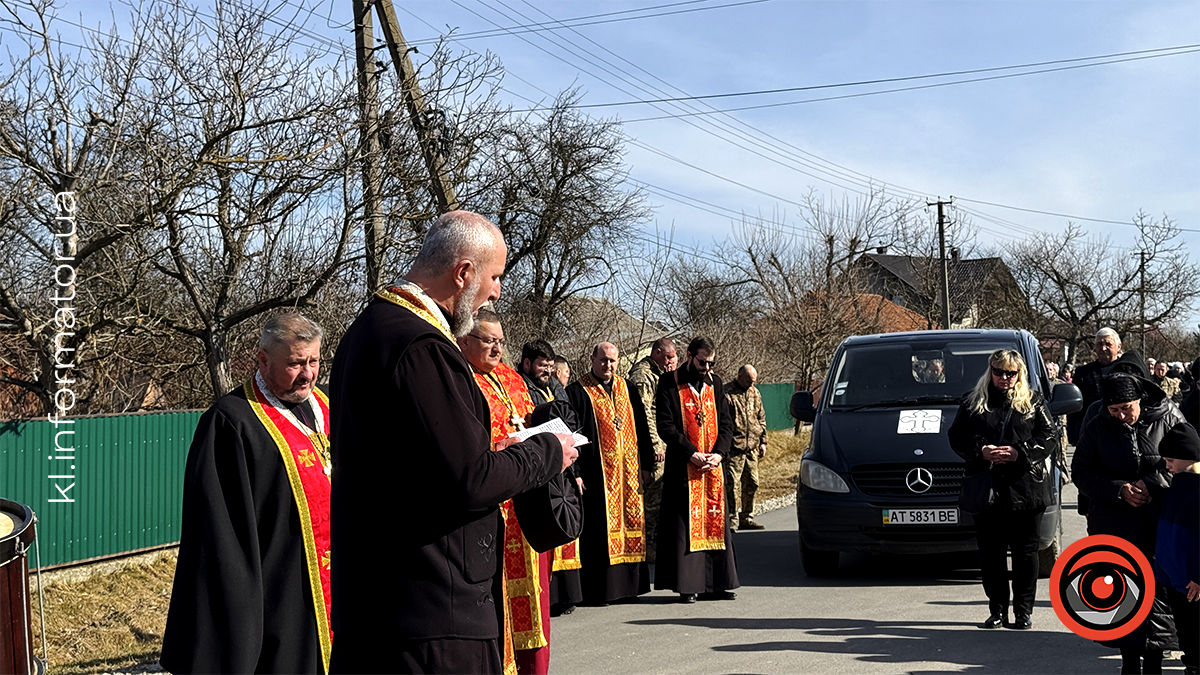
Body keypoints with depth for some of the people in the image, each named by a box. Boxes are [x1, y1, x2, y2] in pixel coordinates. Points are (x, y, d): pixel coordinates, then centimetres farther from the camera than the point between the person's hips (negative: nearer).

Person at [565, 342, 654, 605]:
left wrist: (646, 459, 11)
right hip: (597, 474, -6)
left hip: (627, 472, 6)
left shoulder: (626, 388, 14)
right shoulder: (577, 392, -2)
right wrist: (575, 472, -14)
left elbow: (640, 427, 18)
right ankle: (597, 590, -2)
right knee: (599, 531, -5)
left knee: (630, 524, 7)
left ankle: (627, 583, 16)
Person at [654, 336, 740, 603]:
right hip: (683, 468, -5)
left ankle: (715, 584, 12)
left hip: (714, 467, 5)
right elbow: (665, 426, -8)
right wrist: (692, 453, -16)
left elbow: (726, 422, 10)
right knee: (685, 525, -4)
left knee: (715, 524, 6)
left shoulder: (715, 383, 12)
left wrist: (718, 453, -7)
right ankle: (687, 585, 0)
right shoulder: (669, 384, -3)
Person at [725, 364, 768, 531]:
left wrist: (763, 441, 17)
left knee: (751, 484, 10)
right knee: (731, 484, -8)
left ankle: (746, 518, 20)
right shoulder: (726, 393, -6)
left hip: (752, 448, 7)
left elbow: (761, 419, 23)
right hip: (734, 448, -7)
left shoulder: (755, 393, 16)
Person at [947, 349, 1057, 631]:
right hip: (986, 489, 1)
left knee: (1025, 551, 2)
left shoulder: (1033, 402, 8)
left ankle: (1023, 610, 10)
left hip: (1025, 489, -1)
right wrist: (981, 451, -13)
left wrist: (1019, 453, -13)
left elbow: (1050, 437, 1)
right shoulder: (973, 402, 10)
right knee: (990, 552, 4)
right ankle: (997, 610, 13)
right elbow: (956, 436, 5)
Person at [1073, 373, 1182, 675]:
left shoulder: (1169, 419, -1)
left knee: (1159, 592, -2)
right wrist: (1118, 490, -10)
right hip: (1115, 524, 1)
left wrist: (1151, 483, -14)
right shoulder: (1096, 428, 3)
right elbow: (1081, 472, 5)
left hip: (1160, 523, -1)